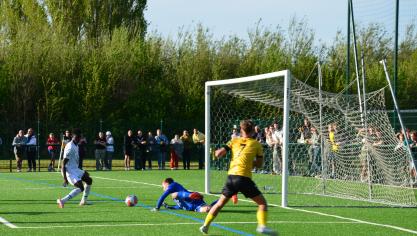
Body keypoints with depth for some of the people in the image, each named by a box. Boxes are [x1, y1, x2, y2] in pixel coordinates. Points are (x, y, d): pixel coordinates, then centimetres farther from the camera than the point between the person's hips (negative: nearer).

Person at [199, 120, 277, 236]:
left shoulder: (235, 141, 13)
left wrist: (217, 152, 29)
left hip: (231, 175, 4)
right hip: (244, 177, -4)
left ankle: (205, 225, 19)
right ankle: (262, 225, -16)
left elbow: (218, 154, 7)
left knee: (220, 203, 20)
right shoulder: (256, 144, 8)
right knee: (262, 203, 3)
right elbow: (259, 164, 14)